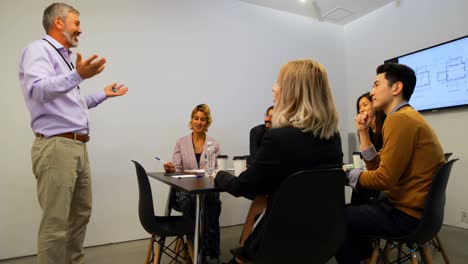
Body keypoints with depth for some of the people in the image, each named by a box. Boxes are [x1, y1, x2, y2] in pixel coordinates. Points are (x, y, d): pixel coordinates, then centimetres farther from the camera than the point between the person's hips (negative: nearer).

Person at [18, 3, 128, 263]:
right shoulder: (39, 49, -5)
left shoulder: (65, 57, 22)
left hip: (79, 147, 10)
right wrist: (77, 76, -36)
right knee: (56, 223, -4)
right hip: (56, 147, -9)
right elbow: (37, 90, -24)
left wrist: (104, 95, 33)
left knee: (81, 214, 17)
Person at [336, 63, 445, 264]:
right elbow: (376, 166, 9)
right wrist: (363, 132, 4)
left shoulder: (399, 119, -21)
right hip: (413, 205, 10)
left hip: (407, 213, -10)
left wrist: (346, 175, -10)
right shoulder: (407, 117, 12)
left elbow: (384, 179, -24)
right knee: (350, 210, 22)